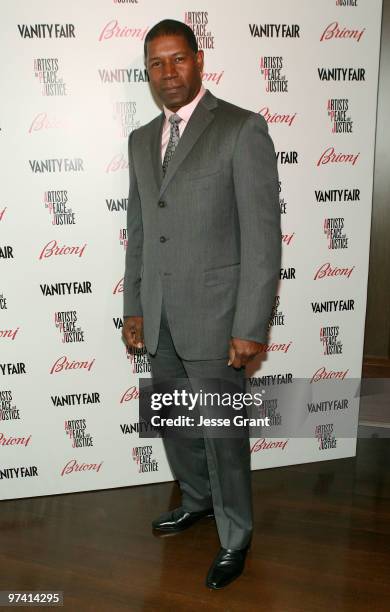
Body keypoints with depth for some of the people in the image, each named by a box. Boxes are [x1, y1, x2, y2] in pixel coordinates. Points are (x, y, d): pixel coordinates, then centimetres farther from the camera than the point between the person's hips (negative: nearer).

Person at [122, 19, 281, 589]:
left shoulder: (243, 129, -9)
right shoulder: (141, 139, 12)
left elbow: (263, 235, -13)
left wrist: (251, 326, -16)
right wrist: (133, 307, 12)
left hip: (212, 317, -6)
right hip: (159, 318, 6)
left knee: (223, 433, 7)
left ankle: (235, 537, 30)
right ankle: (197, 500, 46)